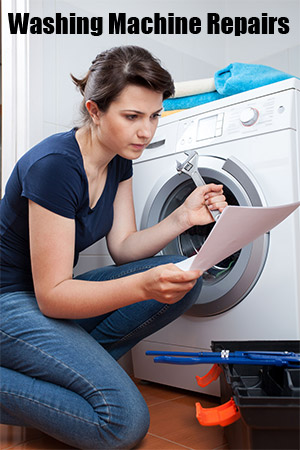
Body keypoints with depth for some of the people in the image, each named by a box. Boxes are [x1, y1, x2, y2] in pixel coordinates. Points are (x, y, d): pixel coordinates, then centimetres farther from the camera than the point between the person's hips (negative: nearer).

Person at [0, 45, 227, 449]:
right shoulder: (54, 166, -27)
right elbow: (51, 295, -24)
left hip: (60, 296, 8)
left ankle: (76, 363, -2)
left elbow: (123, 247, 1)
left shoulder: (119, 161, 0)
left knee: (185, 277, -9)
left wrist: (183, 218, -15)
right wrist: (144, 285, -38)